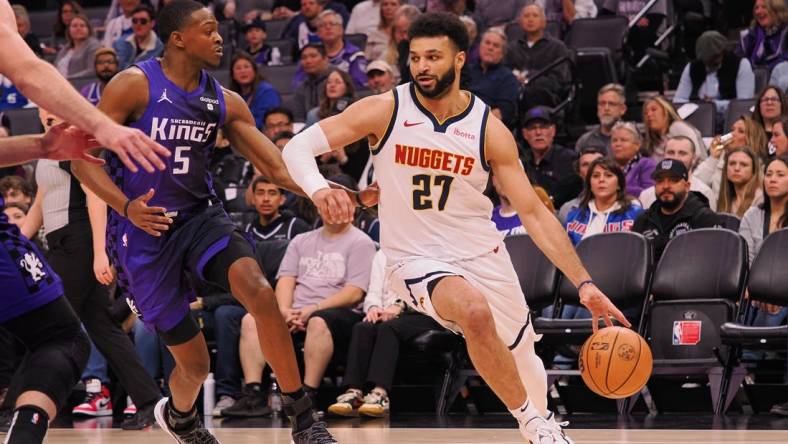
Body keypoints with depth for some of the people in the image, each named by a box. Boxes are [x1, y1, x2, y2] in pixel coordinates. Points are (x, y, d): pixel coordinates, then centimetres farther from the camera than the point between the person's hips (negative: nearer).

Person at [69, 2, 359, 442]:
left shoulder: (225, 101, 2)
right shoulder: (135, 85, -12)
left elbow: (274, 163, 1)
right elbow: (84, 157, -11)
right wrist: (125, 206, -27)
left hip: (200, 216, 4)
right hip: (144, 229, -3)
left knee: (259, 291, -27)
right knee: (195, 362, 1)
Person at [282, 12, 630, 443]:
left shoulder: (489, 130, -8)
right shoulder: (385, 111, -11)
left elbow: (534, 212, -5)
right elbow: (298, 146, -12)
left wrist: (584, 284, -12)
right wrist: (319, 189, -36)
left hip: (482, 255, 3)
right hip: (416, 259, -3)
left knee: (522, 357, 14)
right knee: (475, 311, -33)